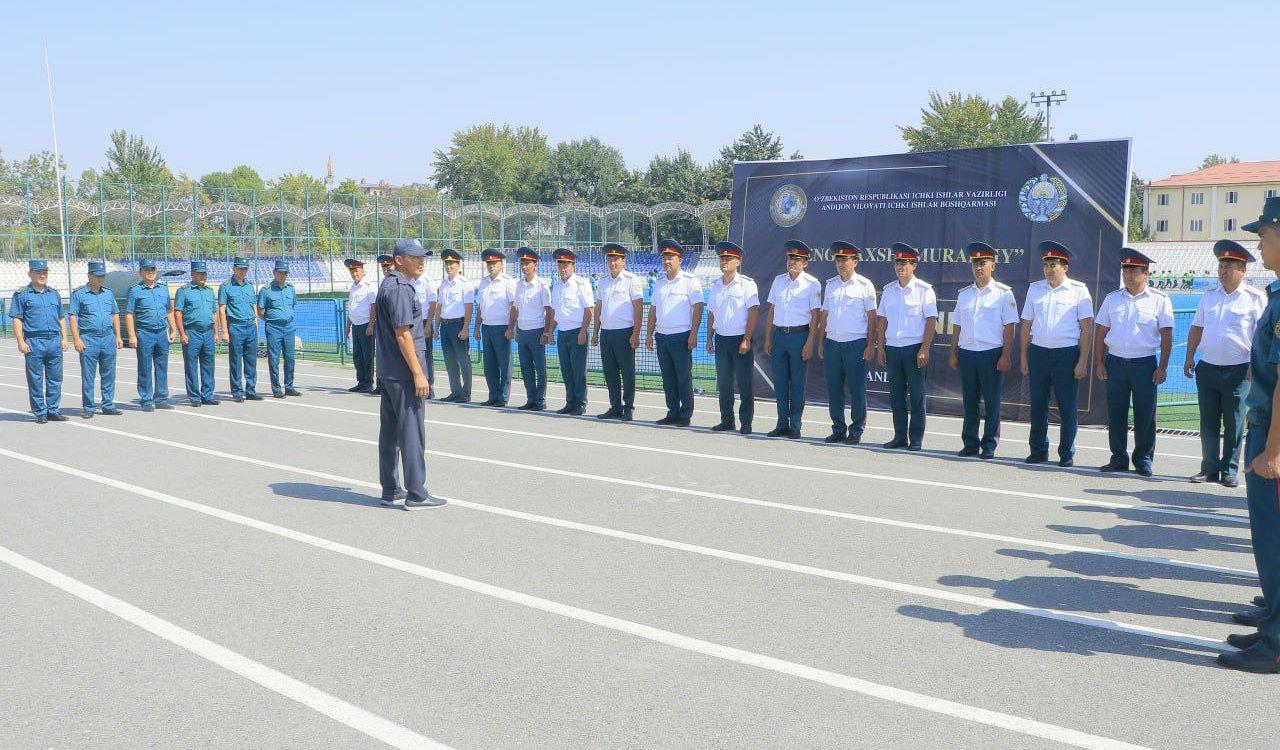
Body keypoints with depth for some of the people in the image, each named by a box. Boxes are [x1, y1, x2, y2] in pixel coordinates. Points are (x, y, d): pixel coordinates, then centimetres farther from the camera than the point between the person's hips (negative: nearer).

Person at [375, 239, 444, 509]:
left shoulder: (388, 285, 17)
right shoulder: (400, 289, -16)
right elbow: (403, 335, -21)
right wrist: (418, 374, -21)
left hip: (387, 372, 11)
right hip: (403, 372, -11)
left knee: (389, 430, 14)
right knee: (411, 432, -6)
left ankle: (390, 489, 22)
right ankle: (416, 494, -2)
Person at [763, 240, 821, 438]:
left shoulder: (812, 284, -2)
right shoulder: (778, 280, 11)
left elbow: (815, 316, -4)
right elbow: (771, 311, 14)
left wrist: (809, 343, -11)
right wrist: (767, 339, 9)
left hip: (799, 335, -4)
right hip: (779, 334, 4)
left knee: (797, 383, 0)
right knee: (780, 381, 7)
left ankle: (795, 425, 7)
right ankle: (782, 424, 15)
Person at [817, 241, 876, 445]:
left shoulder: (864, 285, 0)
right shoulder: (830, 284, 13)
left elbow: (872, 317, -1)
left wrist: (870, 345, -8)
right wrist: (820, 343, 10)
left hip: (856, 344, -4)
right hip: (832, 343, 4)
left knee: (857, 390, -1)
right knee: (834, 390, 7)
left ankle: (856, 431, 8)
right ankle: (838, 430, 16)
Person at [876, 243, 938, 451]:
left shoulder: (924, 290, -2)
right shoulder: (888, 289, 12)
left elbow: (931, 321, -6)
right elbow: (882, 320, 14)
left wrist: (924, 349, -13)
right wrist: (880, 347, 7)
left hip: (915, 348, -4)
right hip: (892, 347, 5)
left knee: (916, 396, 0)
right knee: (896, 395, 8)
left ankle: (916, 439, 6)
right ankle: (900, 437, 15)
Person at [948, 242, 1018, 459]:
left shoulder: (1003, 293, -1)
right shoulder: (964, 294, 12)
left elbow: (1009, 327, -4)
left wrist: (1005, 355, -11)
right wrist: (953, 354, 10)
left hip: (992, 354, -4)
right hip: (966, 352, 4)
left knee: (991, 402, 1)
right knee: (969, 402, 9)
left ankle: (989, 446, 8)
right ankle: (970, 444, 17)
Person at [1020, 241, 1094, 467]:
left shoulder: (1079, 291, 0)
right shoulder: (1035, 289, 11)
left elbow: (1086, 328, -2)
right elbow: (1026, 325, 15)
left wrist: (1082, 361, -8)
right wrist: (1024, 357, 10)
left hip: (1067, 354, -3)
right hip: (1038, 352, 3)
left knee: (1067, 408, 1)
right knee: (1038, 405, 7)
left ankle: (1067, 454, 11)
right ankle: (1038, 451, 17)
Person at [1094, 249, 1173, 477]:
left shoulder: (1159, 300, 2)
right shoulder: (1112, 299, 10)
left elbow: (1166, 336, 0)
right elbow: (1101, 332, 11)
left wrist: (1163, 367, -6)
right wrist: (1099, 363, 6)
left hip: (1145, 363, -3)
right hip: (1116, 362, 3)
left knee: (1145, 413, 1)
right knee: (1115, 412, 5)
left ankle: (1143, 458, 12)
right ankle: (1118, 458, 15)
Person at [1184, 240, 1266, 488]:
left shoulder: (1255, 298, -2)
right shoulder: (1209, 296, 12)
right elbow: (1196, 329, 16)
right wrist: (1189, 358, 10)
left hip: (1238, 371, -4)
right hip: (1207, 367, 4)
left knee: (1234, 424, 2)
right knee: (1208, 422, 7)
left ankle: (1230, 470, 11)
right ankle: (1209, 469, 14)